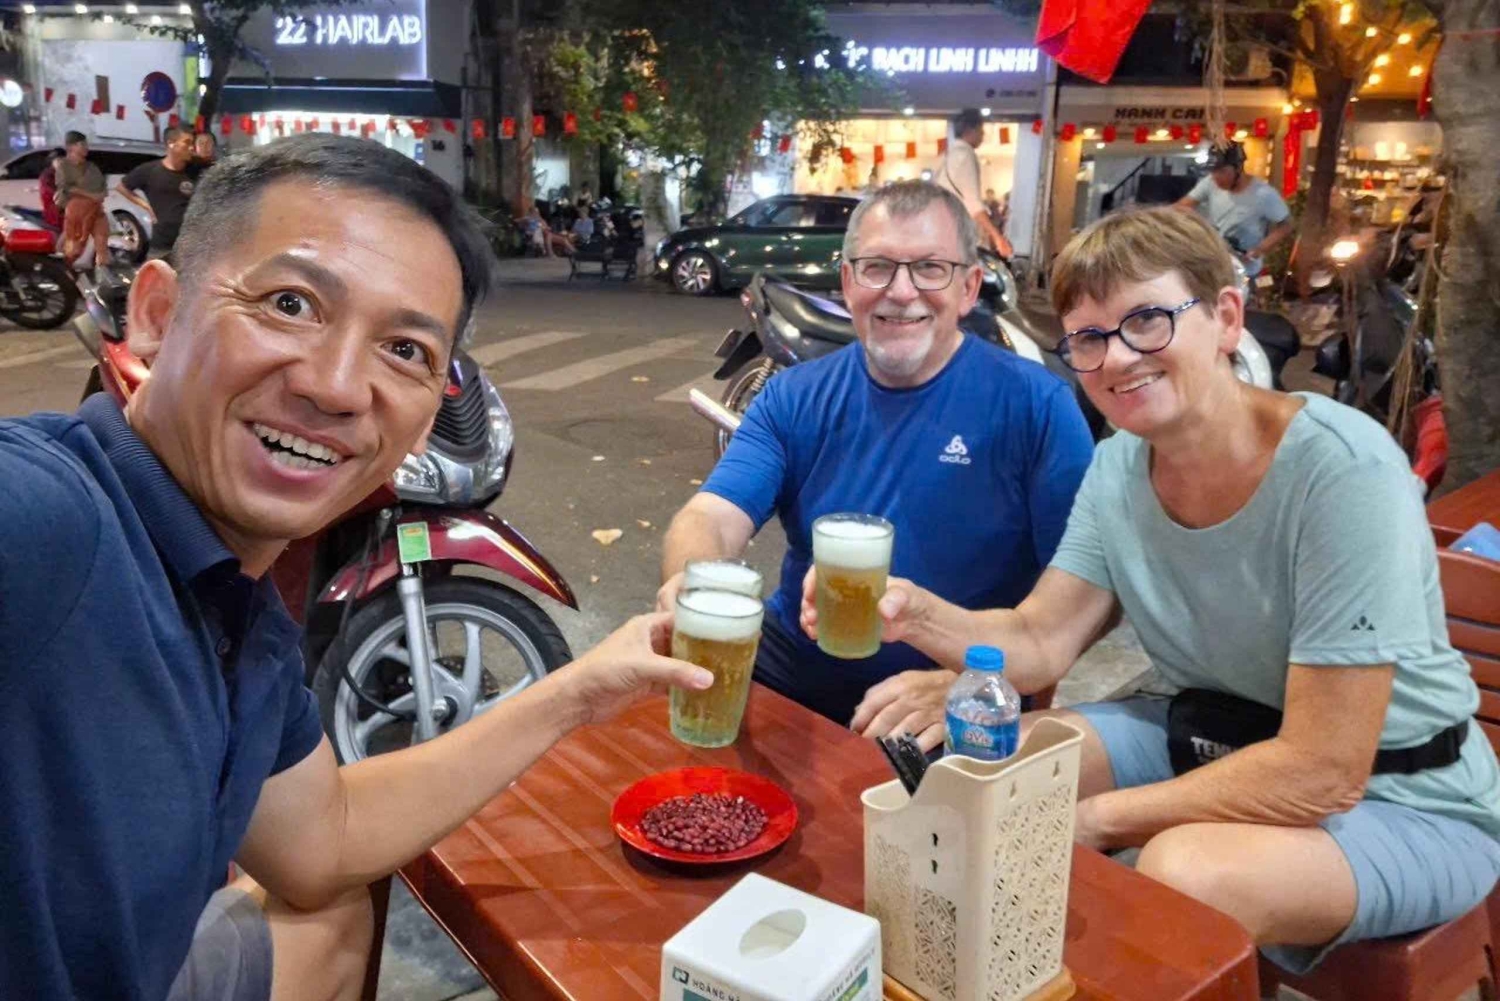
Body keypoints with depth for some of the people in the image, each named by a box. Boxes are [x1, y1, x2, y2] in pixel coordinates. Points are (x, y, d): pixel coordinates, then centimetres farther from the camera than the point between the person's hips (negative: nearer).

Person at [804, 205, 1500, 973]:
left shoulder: (1340, 469, -27)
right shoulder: (1119, 465, -6)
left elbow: (1323, 774, -27)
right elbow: (1039, 642, -6)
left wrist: (1095, 818, -20)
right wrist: (916, 613, -26)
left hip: (1402, 799, -6)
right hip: (1213, 739, 6)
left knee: (1185, 869, -34)